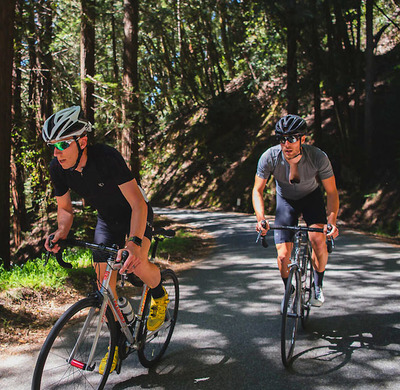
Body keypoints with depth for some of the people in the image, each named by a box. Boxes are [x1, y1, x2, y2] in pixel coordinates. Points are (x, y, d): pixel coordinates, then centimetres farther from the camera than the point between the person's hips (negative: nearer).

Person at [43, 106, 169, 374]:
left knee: (137, 265, -28)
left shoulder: (107, 157, -34)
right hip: (107, 218, 5)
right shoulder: (58, 168, -18)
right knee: (104, 280, -1)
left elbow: (137, 203, -36)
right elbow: (65, 207, -1)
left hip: (135, 212, -5)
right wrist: (62, 232, -23)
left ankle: (159, 295, 7)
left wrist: (134, 242, -51)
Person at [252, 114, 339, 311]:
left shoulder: (318, 157, -30)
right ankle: (288, 291, 21)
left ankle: (318, 284, 2)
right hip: (286, 200, 1)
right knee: (283, 256, -9)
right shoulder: (269, 157, -29)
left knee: (318, 240, -26)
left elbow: (332, 192, -22)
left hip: (311, 197, 0)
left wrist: (331, 221, -38)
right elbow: (257, 190, -19)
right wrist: (261, 218, -35)